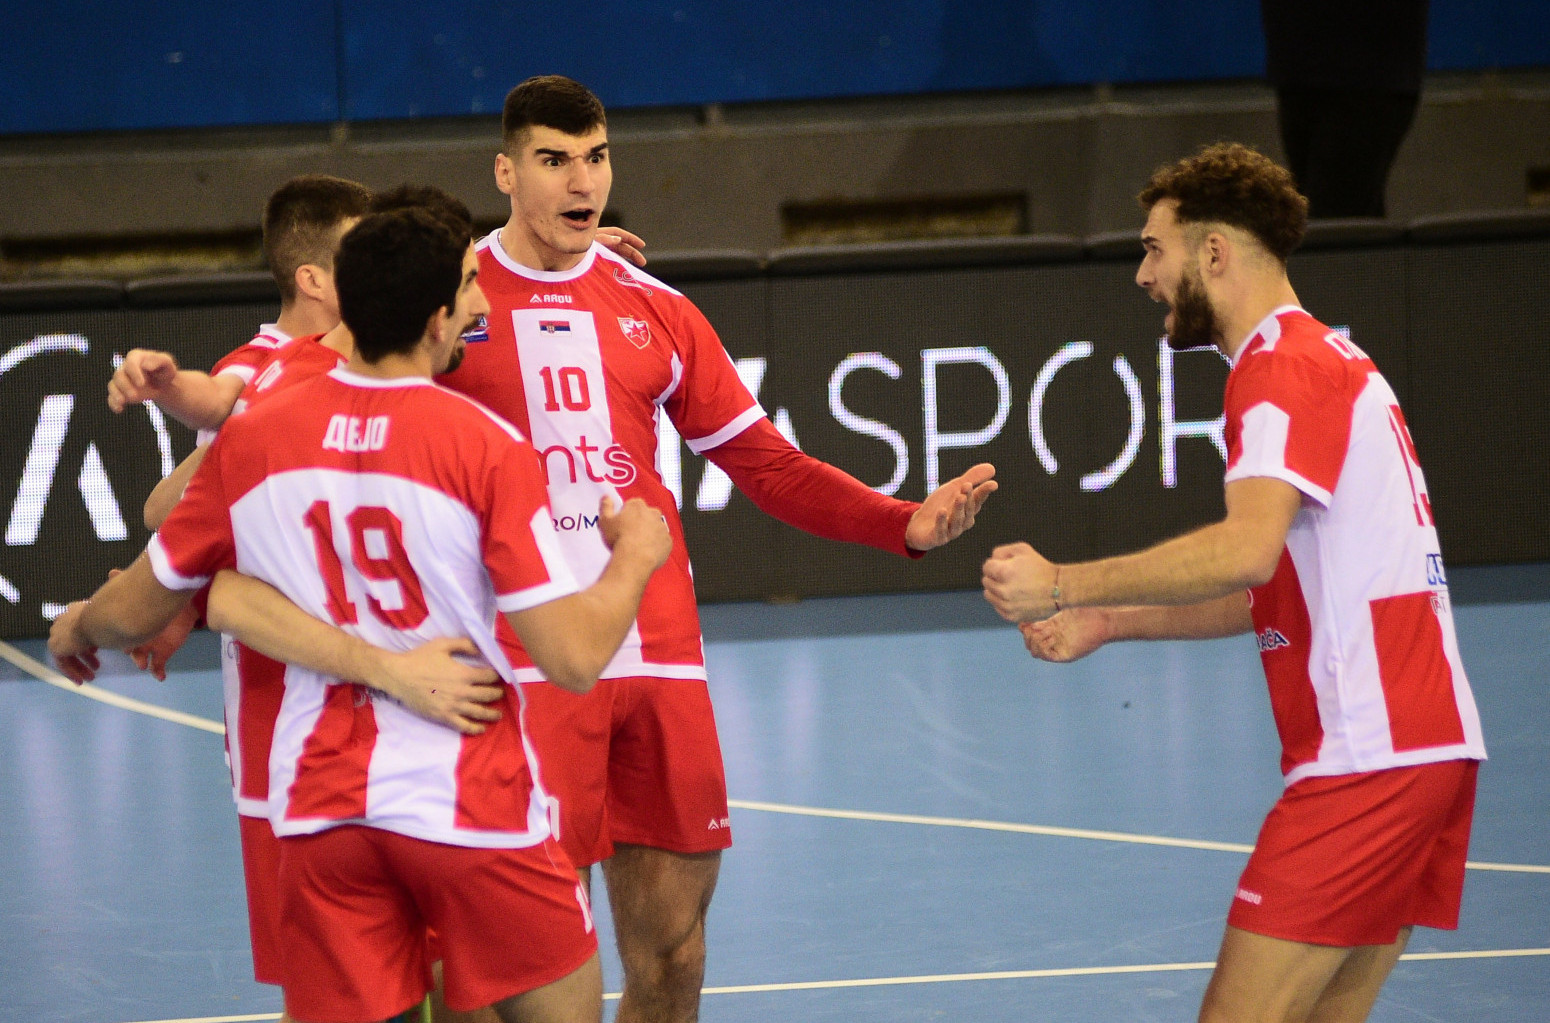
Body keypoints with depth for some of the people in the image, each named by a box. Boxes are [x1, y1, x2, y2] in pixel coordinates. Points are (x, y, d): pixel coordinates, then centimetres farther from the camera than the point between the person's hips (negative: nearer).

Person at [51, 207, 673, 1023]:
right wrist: (635, 557, 6)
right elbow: (573, 658, -14)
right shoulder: (486, 446, -12)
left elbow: (132, 611, 12)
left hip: (316, 806, 4)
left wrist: (76, 629, 36)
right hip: (469, 801, -4)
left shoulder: (250, 441, 1)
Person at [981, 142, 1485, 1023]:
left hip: (1365, 755, -10)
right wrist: (1109, 623, 20)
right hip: (1427, 744, 10)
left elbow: (1247, 552, -28)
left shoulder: (1284, 369, -11)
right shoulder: (1328, 359, 21)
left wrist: (1064, 586, -22)